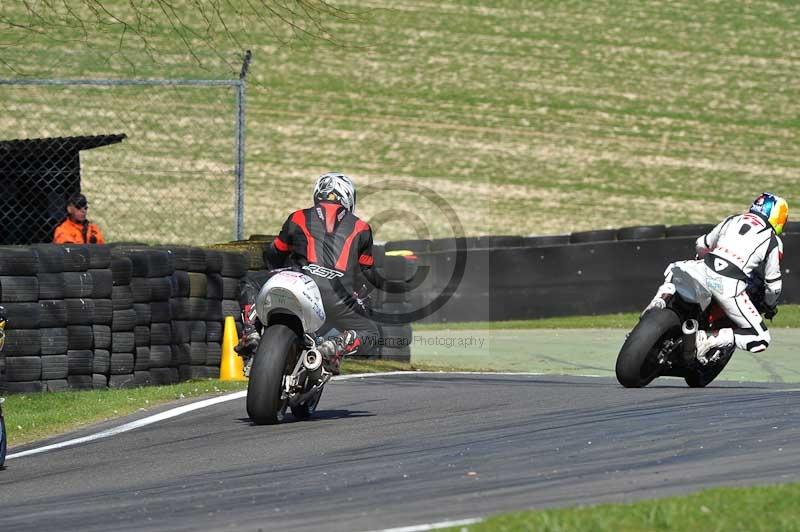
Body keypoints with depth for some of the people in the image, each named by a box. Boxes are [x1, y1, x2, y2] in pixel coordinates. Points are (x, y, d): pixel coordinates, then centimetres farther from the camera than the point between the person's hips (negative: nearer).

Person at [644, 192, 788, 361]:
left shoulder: (732, 220, 21)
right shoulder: (774, 242, 10)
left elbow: (702, 245, 30)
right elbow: (773, 284, 12)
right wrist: (770, 306, 32)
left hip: (705, 271, 4)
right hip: (730, 286, -4)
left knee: (675, 269, 38)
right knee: (760, 340, 2)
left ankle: (661, 299, 5)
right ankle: (709, 338, -18)